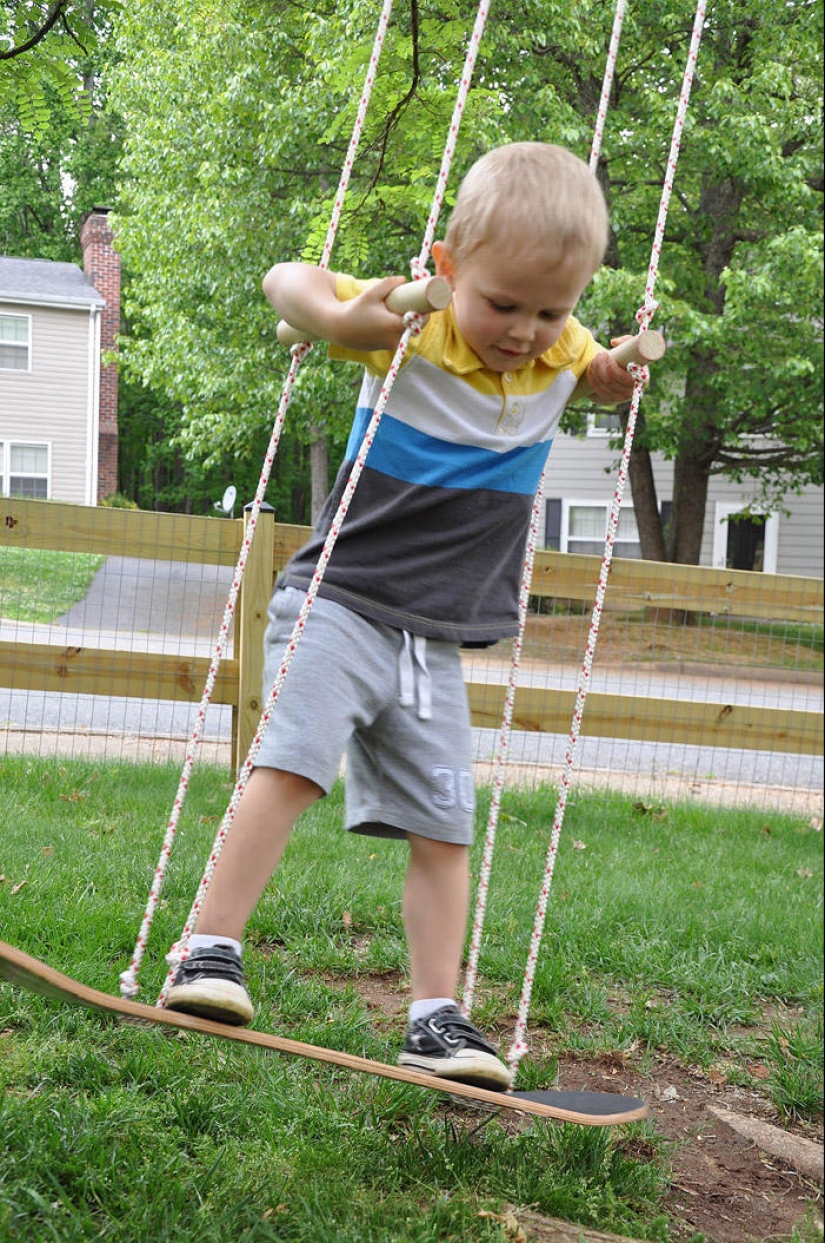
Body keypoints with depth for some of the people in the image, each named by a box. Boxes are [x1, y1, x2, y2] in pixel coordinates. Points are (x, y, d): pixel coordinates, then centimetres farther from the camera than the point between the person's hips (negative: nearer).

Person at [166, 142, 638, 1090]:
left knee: (442, 829, 3)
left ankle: (434, 1020, 9)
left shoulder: (560, 350, 2)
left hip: (438, 641, 5)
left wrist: (620, 372, 3)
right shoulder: (410, 330, -11)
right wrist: (337, 318, -26)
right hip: (341, 604, -4)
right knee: (290, 764, -22)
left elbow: (601, 369, 27)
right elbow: (286, 280, -4)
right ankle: (210, 954, -15)